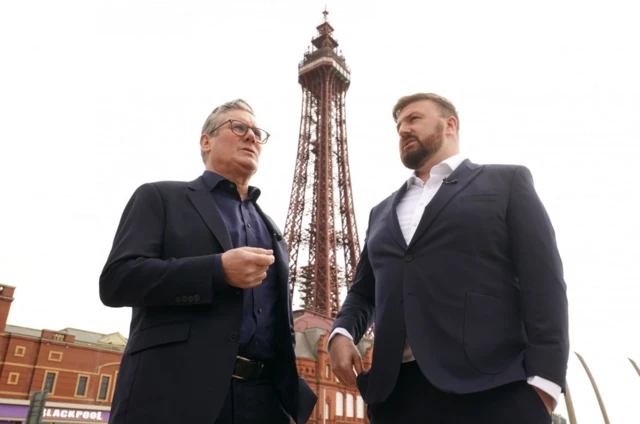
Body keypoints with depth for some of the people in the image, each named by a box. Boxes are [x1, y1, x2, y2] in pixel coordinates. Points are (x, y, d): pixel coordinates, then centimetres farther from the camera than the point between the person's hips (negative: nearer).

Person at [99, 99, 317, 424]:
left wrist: (294, 396, 8)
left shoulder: (270, 230, 19)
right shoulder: (160, 197, 5)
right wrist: (218, 270, -16)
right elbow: (117, 280, -7)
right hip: (174, 392, -4)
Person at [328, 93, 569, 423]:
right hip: (396, 389, 5)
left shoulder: (507, 182, 8)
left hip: (491, 389, -4)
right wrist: (342, 333, 1)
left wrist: (543, 382, -12)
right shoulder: (382, 212, 21)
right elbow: (364, 290, 22)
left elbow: (542, 281, -2)